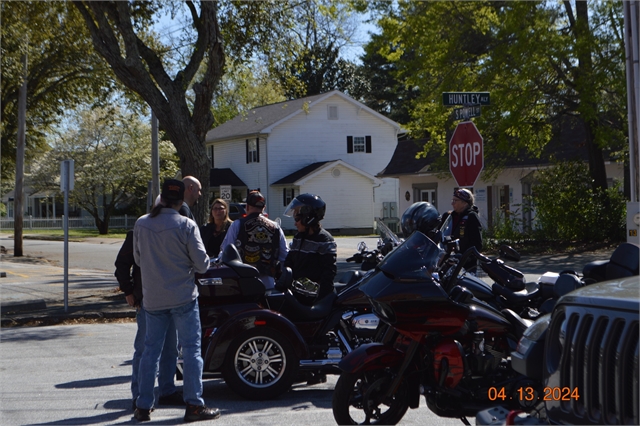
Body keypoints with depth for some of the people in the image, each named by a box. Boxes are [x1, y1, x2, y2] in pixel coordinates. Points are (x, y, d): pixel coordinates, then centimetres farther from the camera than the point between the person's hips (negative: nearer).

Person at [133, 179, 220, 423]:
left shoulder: (141, 224, 0)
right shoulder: (186, 225, -11)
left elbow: (137, 259, 11)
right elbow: (201, 263, -11)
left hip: (152, 299, 4)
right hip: (182, 297, -4)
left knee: (151, 350, 11)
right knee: (191, 350, 2)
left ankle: (143, 407, 14)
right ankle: (194, 405, 2)